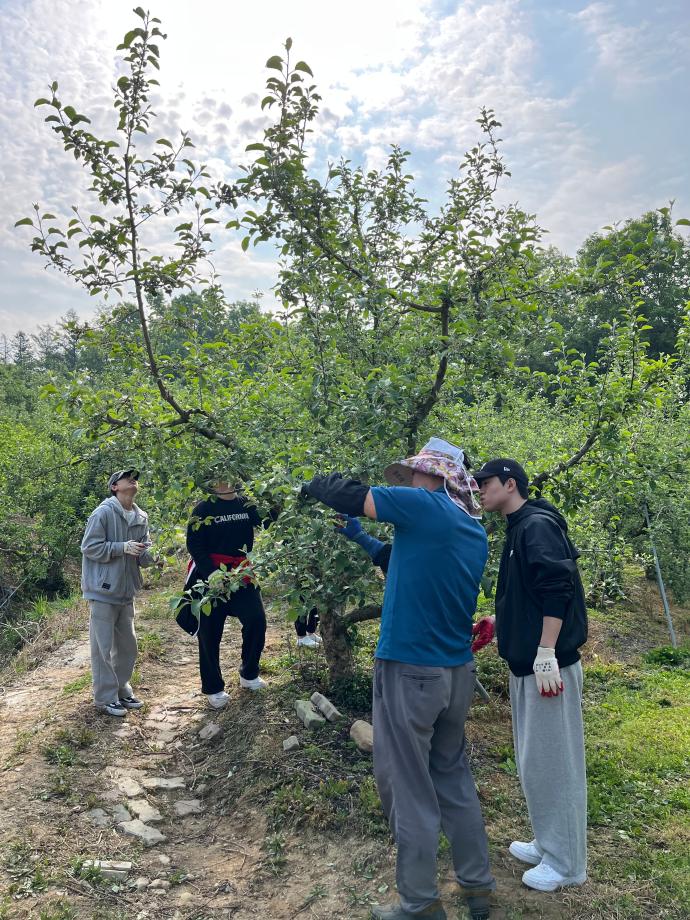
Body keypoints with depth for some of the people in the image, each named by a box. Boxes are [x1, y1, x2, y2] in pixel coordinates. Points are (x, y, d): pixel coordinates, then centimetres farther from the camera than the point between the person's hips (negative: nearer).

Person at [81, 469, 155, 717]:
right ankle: (106, 698, 14)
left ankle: (122, 690, 31)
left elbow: (144, 552, 9)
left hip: (126, 591, 7)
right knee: (103, 647, 1)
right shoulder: (103, 513, -13)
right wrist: (123, 547, -22)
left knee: (127, 645, 16)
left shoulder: (141, 517, 7)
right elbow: (90, 547, -14)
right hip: (103, 591, -7)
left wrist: (153, 555, -13)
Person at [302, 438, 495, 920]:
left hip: (410, 671, -8)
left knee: (409, 788, 7)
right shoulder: (475, 532, 10)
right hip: (458, 671, 8)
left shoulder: (426, 507, -14)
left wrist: (318, 484, 12)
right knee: (454, 777, 21)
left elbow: (350, 496, -9)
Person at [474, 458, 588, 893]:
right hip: (527, 665, 10)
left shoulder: (538, 525, -15)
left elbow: (558, 590, -24)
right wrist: (500, 622, 23)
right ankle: (548, 845, 33)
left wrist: (546, 655, -26)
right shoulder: (518, 530, 15)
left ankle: (565, 863, 17)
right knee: (535, 760, 18)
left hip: (548, 666, -10)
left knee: (552, 762, 2)